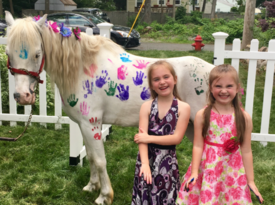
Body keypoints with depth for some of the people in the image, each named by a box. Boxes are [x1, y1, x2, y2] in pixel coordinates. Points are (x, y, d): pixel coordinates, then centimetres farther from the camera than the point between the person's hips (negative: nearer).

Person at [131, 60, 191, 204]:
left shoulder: (183, 108, -6)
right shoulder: (146, 106, -3)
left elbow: (177, 138, -12)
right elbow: (142, 138, -11)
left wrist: (149, 138, -15)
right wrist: (145, 164, -22)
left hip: (168, 161, -1)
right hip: (147, 158, 1)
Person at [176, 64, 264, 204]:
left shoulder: (244, 118, -3)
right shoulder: (202, 115, -5)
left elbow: (246, 151, 1)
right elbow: (198, 146, -4)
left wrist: (250, 180, 4)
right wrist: (194, 172, -8)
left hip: (233, 173, 1)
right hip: (206, 171, 0)